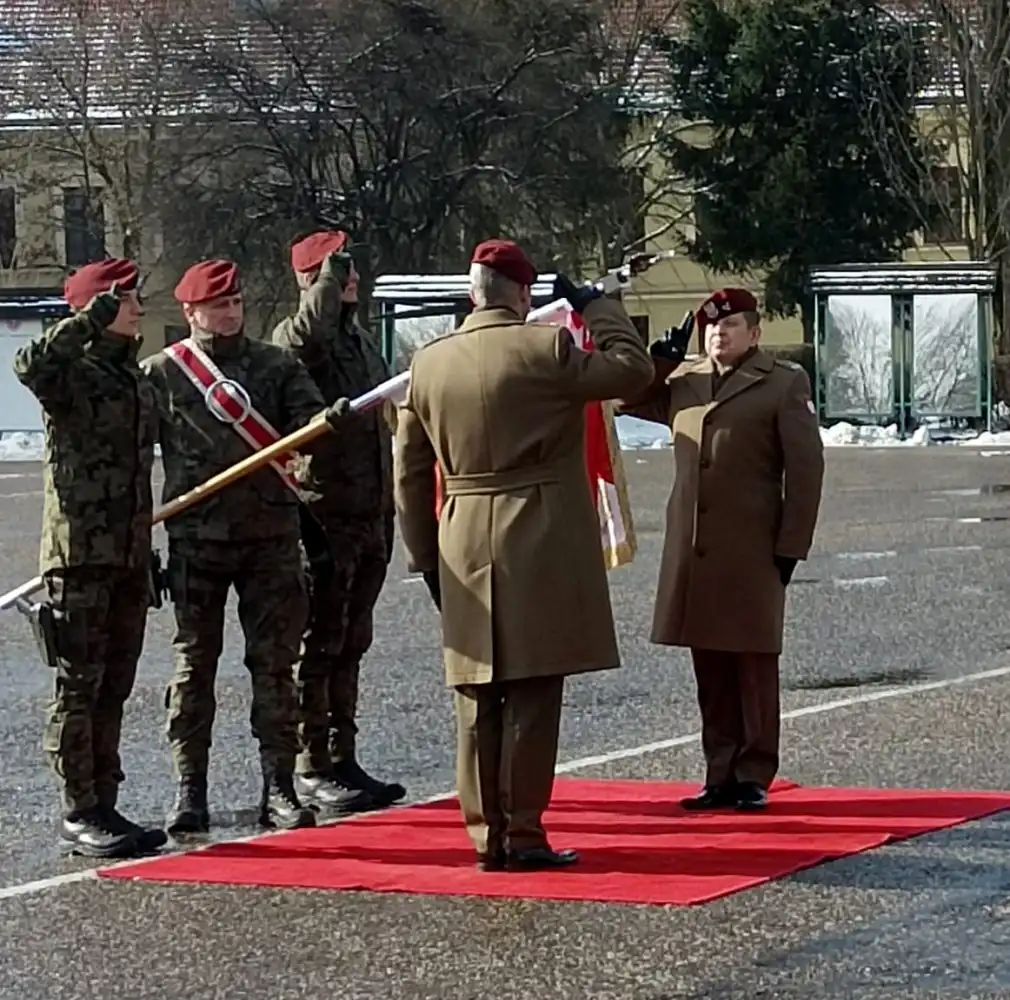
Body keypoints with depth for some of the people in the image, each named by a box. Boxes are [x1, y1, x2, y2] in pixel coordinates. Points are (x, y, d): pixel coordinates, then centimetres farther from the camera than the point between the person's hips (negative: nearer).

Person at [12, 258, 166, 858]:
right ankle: (79, 815, 1)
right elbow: (32, 365, -33)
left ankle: (104, 806, 18)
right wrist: (90, 322, -28)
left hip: (128, 557, 8)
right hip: (80, 554, -8)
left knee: (114, 690, 11)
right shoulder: (73, 373, -7)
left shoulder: (137, 380, 17)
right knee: (79, 689, -3)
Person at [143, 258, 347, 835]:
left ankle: (279, 787, 8)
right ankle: (190, 791, 9)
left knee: (275, 663, 3)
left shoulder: (276, 366, 9)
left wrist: (328, 420, -25)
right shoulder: (161, 373, 5)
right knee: (194, 665, 3)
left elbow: (309, 421, -1)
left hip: (271, 533, 1)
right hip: (195, 536, -1)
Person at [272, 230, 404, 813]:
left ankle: (343, 761, 20)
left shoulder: (362, 343, 19)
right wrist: (333, 272, -26)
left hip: (369, 519, 8)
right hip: (324, 518, -8)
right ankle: (312, 769, 1)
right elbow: (308, 332, -35)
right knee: (320, 645, -4)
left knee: (350, 645, 13)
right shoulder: (296, 337, -7)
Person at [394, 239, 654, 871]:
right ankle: (524, 833, -1)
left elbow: (410, 473, 10)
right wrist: (596, 306, 11)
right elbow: (634, 369, -1)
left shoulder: (428, 363, 7)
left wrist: (426, 555, 18)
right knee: (533, 695, -1)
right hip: (542, 547, -5)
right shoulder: (546, 348, -10)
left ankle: (487, 834, 12)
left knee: (479, 699, 9)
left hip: (465, 550, 5)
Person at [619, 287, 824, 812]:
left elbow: (806, 468, -3)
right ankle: (720, 776, 14)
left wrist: (791, 545, -8)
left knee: (754, 666, 1)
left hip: (752, 551, -5)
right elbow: (630, 399, 22)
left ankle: (754, 776, 7)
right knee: (709, 671, 8)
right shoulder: (683, 382, 14)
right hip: (692, 551, 5)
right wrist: (662, 359, 6)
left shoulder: (784, 384, 0)